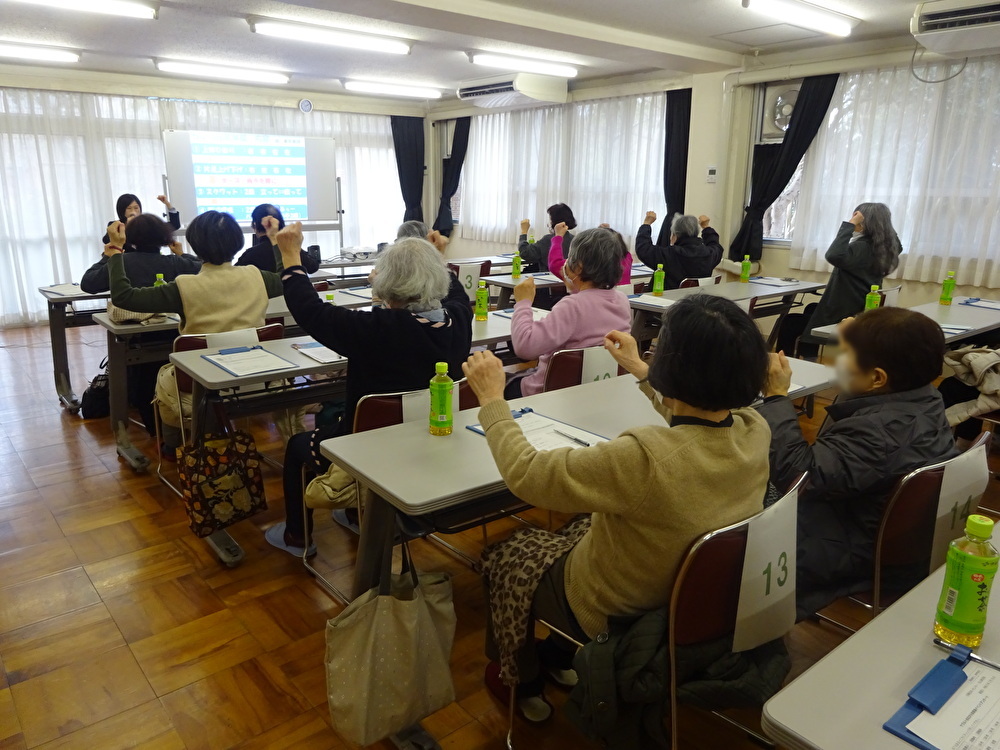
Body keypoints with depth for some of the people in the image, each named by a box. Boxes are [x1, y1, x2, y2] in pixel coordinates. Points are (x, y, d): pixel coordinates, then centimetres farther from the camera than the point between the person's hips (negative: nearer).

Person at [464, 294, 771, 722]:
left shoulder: (644, 458, -40)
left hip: (618, 621, -6)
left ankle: (523, 684, 41)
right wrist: (640, 371, 14)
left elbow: (524, 474, -27)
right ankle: (560, 657, 46)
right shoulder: (755, 431, -17)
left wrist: (492, 399, -14)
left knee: (502, 555, 19)